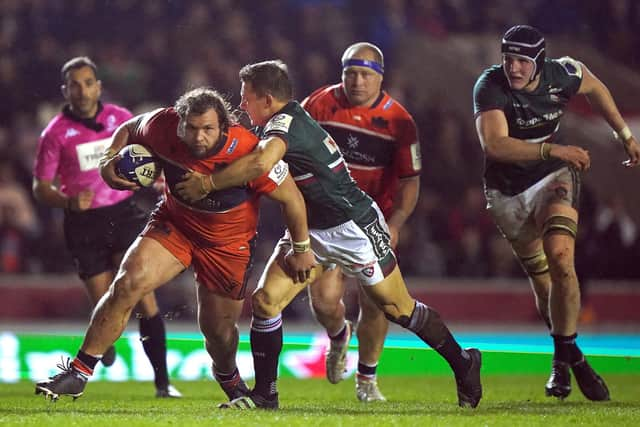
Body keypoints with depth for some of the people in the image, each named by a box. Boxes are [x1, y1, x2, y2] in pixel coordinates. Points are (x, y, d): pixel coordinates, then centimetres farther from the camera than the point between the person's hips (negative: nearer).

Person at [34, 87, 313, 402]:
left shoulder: (249, 153, -31)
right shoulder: (162, 126, -22)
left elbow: (291, 198, -17)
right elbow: (129, 129, 3)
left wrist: (302, 249, -7)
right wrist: (109, 160, -16)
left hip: (228, 243, -2)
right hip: (173, 222, 2)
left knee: (219, 331, 8)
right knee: (128, 284, -21)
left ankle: (229, 379, 46)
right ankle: (77, 374, -14)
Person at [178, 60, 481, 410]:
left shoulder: (285, 122, -24)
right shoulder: (286, 121, 4)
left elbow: (261, 162, -44)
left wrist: (206, 183, -34)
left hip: (354, 228, -9)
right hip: (309, 231, 9)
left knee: (398, 309, 3)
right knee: (265, 300, -6)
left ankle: (463, 364, 23)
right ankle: (264, 393, 3)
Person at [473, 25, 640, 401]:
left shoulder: (561, 74, -14)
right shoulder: (490, 86, -23)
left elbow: (594, 88, 11)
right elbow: (494, 144, -38)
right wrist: (553, 150, -45)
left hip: (553, 179, 0)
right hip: (508, 192, 0)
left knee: (560, 260, -22)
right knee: (545, 283, 7)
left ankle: (565, 357, -11)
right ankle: (569, 358, 28)